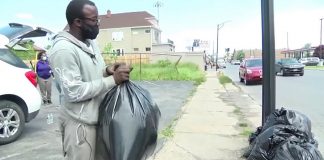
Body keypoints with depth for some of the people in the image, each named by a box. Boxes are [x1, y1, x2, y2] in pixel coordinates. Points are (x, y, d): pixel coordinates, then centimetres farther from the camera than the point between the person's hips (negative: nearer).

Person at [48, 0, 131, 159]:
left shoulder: (90, 43, 8)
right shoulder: (63, 49, -20)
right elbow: (74, 92, -24)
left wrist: (106, 71, -4)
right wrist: (113, 79, -24)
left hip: (98, 117, 8)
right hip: (79, 122, -8)